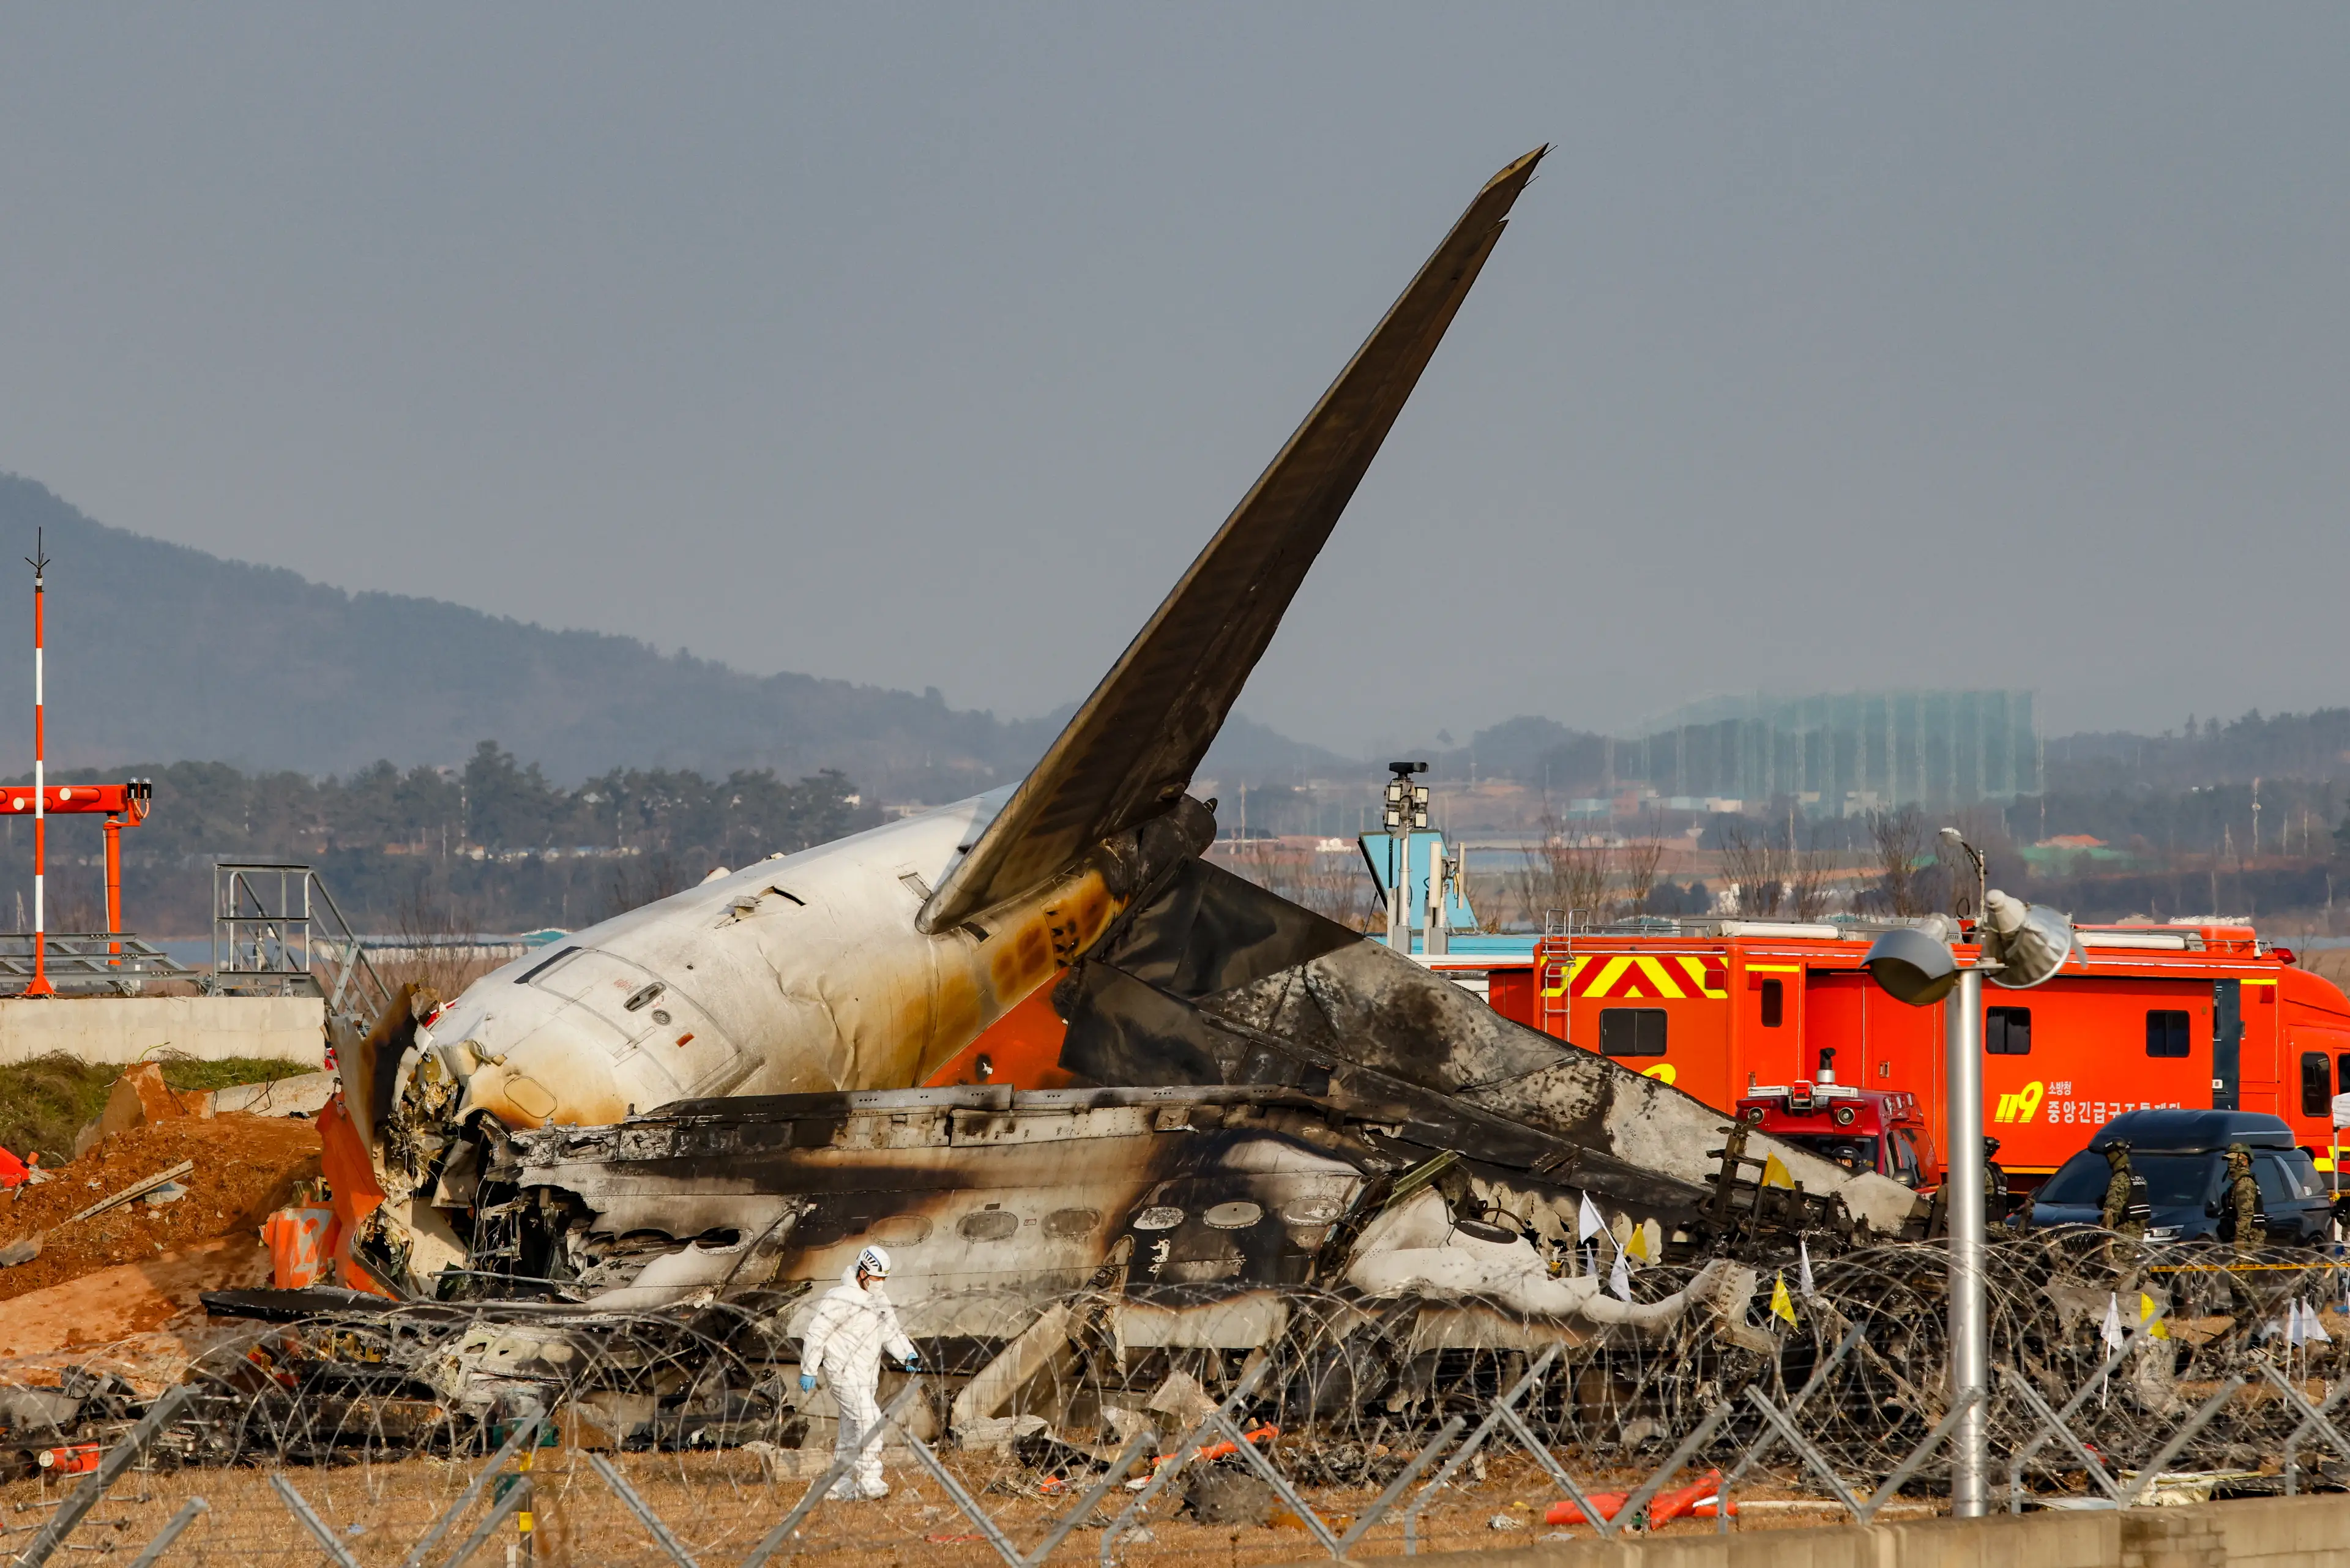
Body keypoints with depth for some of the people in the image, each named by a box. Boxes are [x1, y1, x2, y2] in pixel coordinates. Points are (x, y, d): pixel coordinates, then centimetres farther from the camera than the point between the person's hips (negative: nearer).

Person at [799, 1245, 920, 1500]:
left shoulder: (879, 1299, 14)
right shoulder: (842, 1298, -14)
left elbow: (891, 1332, 16)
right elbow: (817, 1332, -13)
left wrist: (908, 1355, -2)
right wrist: (809, 1371, -13)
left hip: (866, 1376, 9)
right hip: (845, 1372, -9)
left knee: (851, 1432, 11)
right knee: (868, 1420, -19)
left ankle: (839, 1488, 17)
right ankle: (869, 1481, -20)